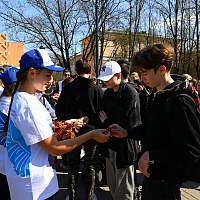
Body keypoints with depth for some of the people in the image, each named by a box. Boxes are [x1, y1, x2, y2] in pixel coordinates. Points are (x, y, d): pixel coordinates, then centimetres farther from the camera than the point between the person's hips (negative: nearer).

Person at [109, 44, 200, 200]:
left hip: (166, 181, -8)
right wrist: (127, 133, 6)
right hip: (151, 174, 8)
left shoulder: (180, 101, -24)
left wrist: (152, 156, -23)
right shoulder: (159, 96, 6)